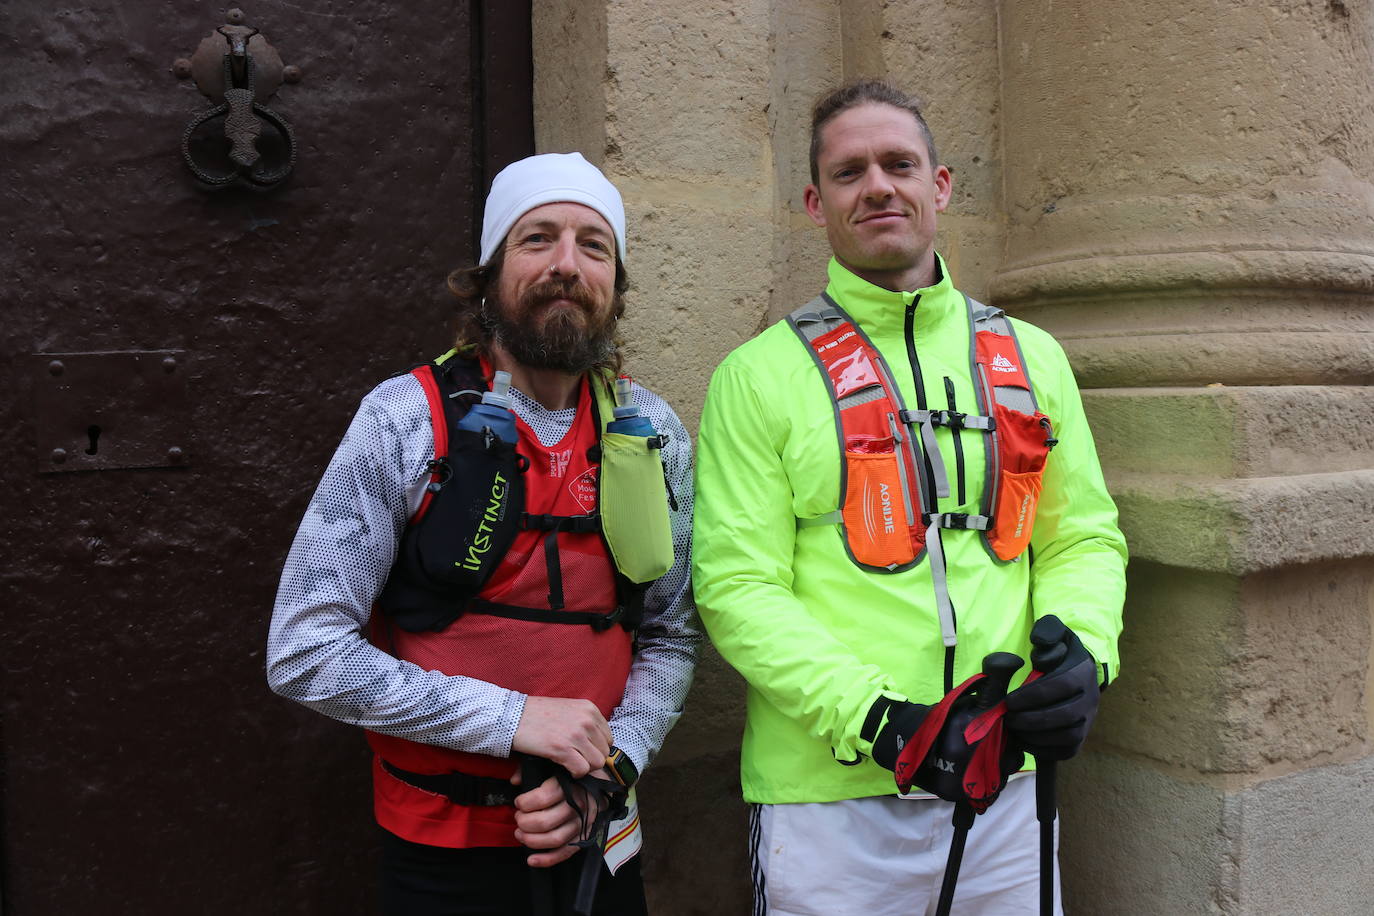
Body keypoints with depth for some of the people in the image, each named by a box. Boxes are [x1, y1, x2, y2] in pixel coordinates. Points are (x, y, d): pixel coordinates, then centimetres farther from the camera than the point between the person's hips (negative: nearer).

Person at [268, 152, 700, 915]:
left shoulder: (653, 436, -3)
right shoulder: (404, 421, -13)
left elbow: (670, 636, 4)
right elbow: (305, 653, -14)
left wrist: (610, 770, -11)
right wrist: (510, 718, -19)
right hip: (444, 852, -3)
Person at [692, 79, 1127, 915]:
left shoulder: (1031, 357, 8)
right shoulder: (760, 375, -4)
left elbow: (1084, 537, 11)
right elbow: (737, 586, -10)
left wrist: (1084, 648, -9)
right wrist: (878, 719, -20)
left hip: (1007, 784, 4)